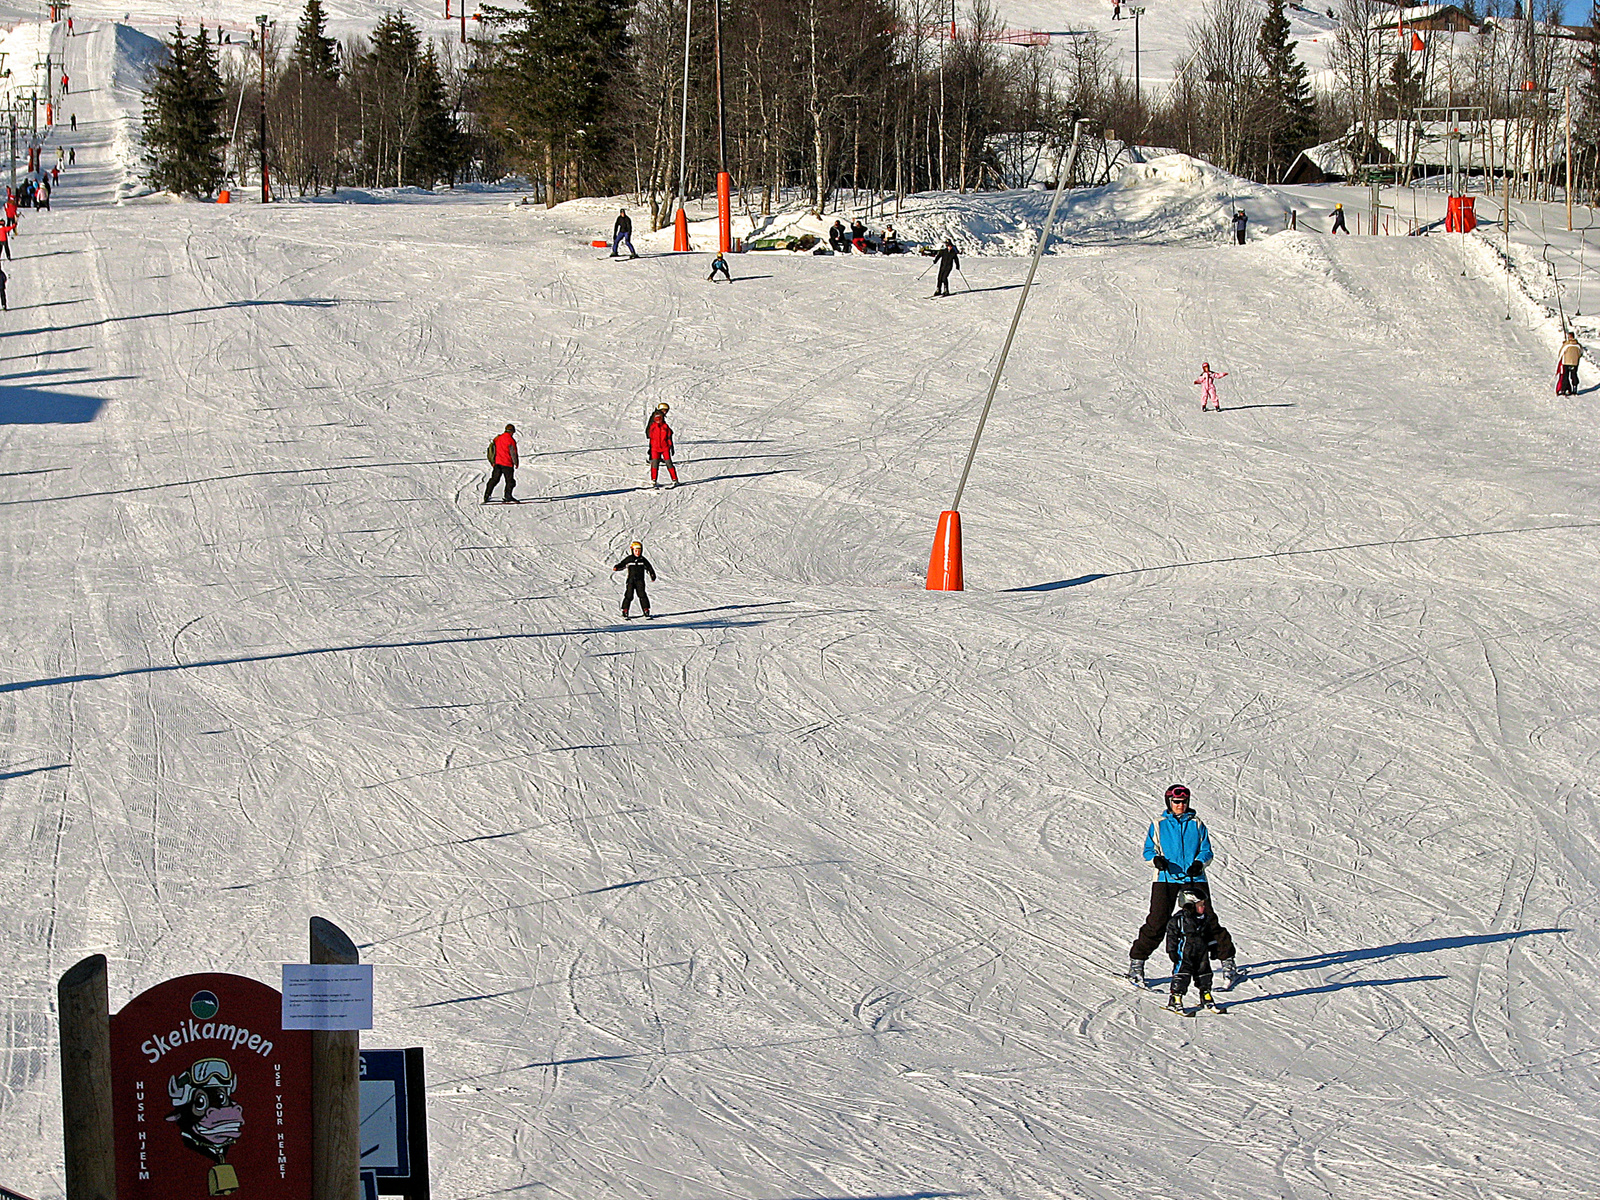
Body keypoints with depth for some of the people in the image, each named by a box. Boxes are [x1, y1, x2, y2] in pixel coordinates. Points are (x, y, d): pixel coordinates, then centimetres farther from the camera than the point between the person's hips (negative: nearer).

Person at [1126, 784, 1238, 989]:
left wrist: (1199, 863, -11)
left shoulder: (1197, 824, 12)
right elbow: (1148, 850, 9)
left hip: (1194, 879, 1)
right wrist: (1156, 860, -13)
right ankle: (1137, 961, 1)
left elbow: (1206, 850, 11)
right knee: (1157, 922, -9)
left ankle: (1227, 961, 7)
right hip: (1166, 879, -1)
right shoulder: (1158, 825, 10)